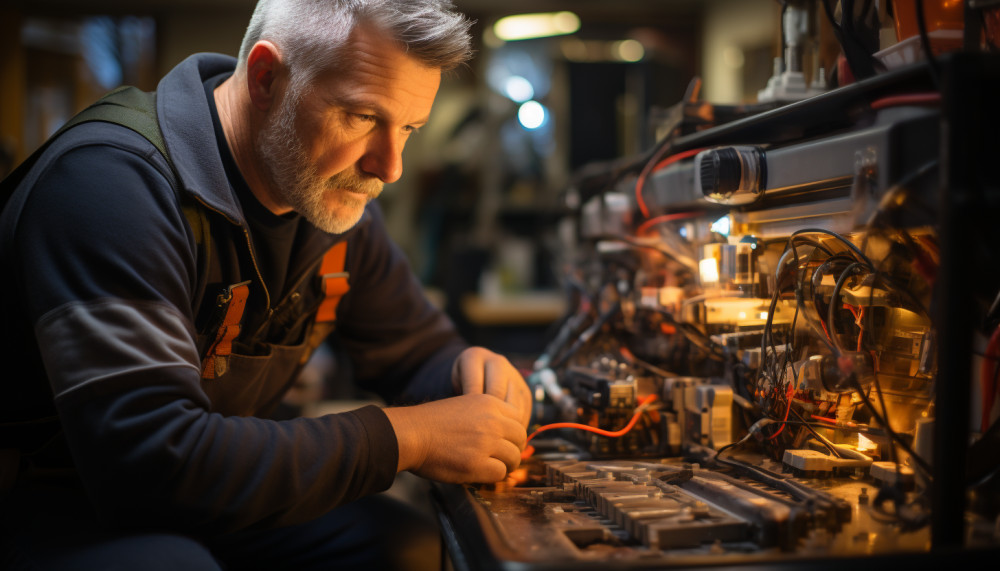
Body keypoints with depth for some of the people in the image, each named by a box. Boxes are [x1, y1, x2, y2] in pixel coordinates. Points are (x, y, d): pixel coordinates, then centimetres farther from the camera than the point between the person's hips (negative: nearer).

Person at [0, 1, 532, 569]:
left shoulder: (334, 192, -2)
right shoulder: (110, 180, -28)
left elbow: (421, 354, 10)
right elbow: (149, 460, -35)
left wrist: (467, 372, -16)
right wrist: (404, 438, -31)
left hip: (215, 493, 6)